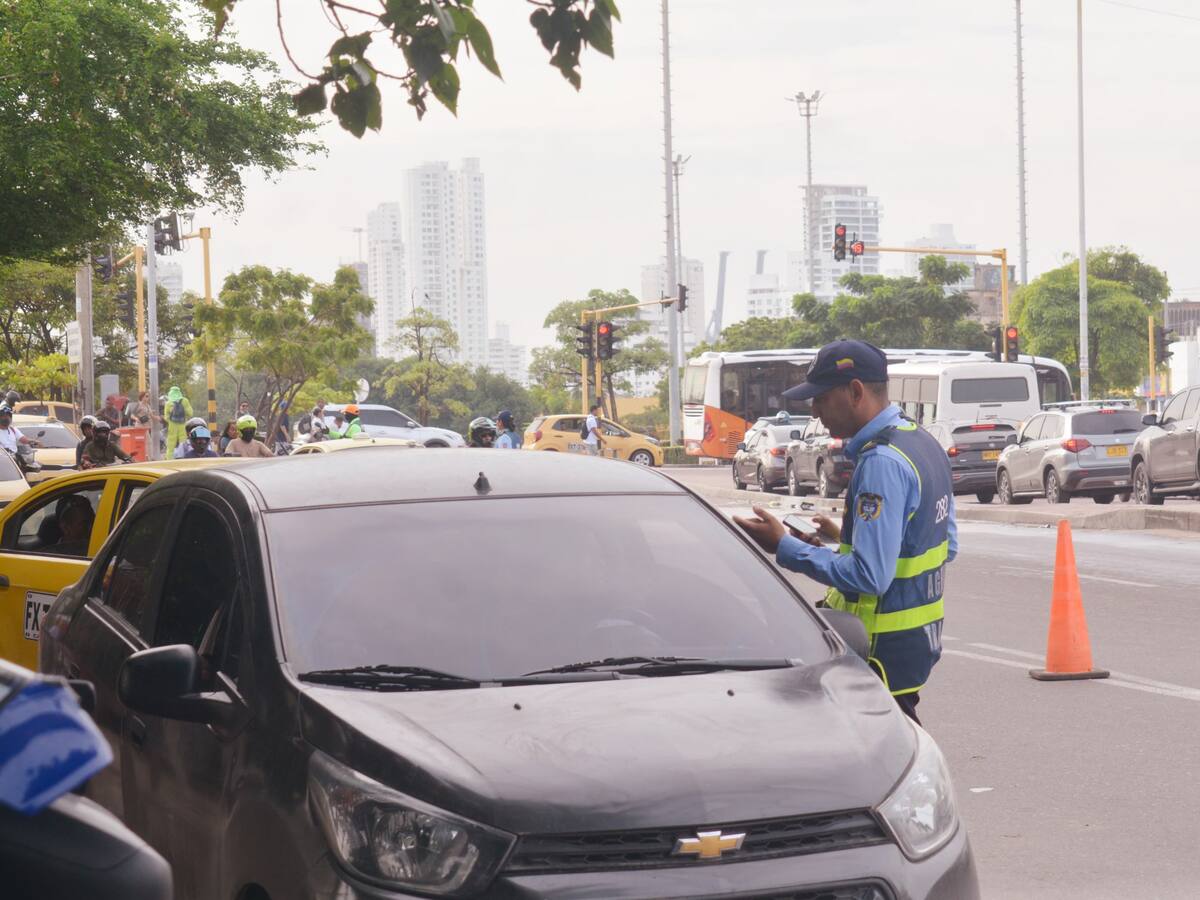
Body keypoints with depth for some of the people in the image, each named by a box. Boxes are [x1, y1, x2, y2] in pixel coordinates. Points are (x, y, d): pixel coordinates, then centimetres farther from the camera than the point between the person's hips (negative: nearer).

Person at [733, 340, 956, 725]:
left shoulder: (881, 463, -21)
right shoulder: (923, 442, 10)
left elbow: (870, 576, -26)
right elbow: (947, 546, 19)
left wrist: (786, 548, -17)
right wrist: (845, 539, 15)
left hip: (885, 648, -10)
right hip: (922, 634, 10)